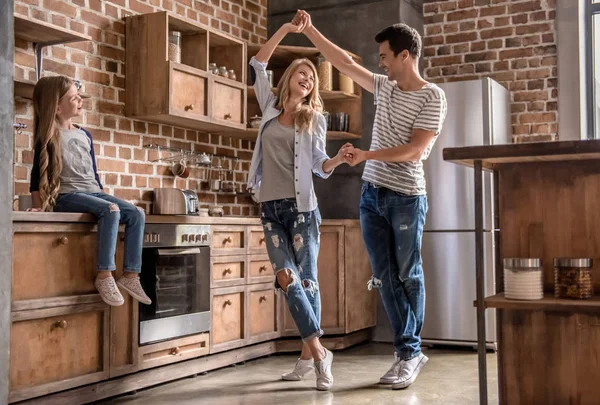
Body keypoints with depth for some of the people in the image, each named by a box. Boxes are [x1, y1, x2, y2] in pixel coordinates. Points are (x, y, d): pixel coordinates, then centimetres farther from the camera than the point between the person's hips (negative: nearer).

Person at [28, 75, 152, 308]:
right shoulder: (48, 136, -2)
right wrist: (38, 207, -12)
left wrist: (102, 195, 18)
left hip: (93, 193, 7)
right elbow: (38, 173, -4)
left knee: (137, 214, -15)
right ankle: (104, 275, -31)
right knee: (111, 210, -33)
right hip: (66, 195, -7)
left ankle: (130, 275, -16)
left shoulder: (85, 135, 16)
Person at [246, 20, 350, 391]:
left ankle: (310, 355, 6)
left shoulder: (315, 118, 7)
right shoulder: (270, 106, 12)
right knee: (286, 279, -8)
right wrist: (284, 31, 5)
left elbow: (320, 166, 6)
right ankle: (318, 353, 0)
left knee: (306, 279, -3)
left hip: (301, 207, -2)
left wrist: (339, 159, -15)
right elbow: (257, 66, 9)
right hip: (271, 209, 2)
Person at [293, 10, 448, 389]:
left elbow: (415, 150, -15)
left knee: (409, 276, 3)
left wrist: (365, 155, -18)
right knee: (386, 278, 6)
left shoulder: (432, 96, -8)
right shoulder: (384, 87, 12)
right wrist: (309, 30, 17)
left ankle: (410, 353, 12)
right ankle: (408, 351, 14)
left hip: (406, 198, -6)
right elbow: (344, 62, 19)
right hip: (372, 194, 7)